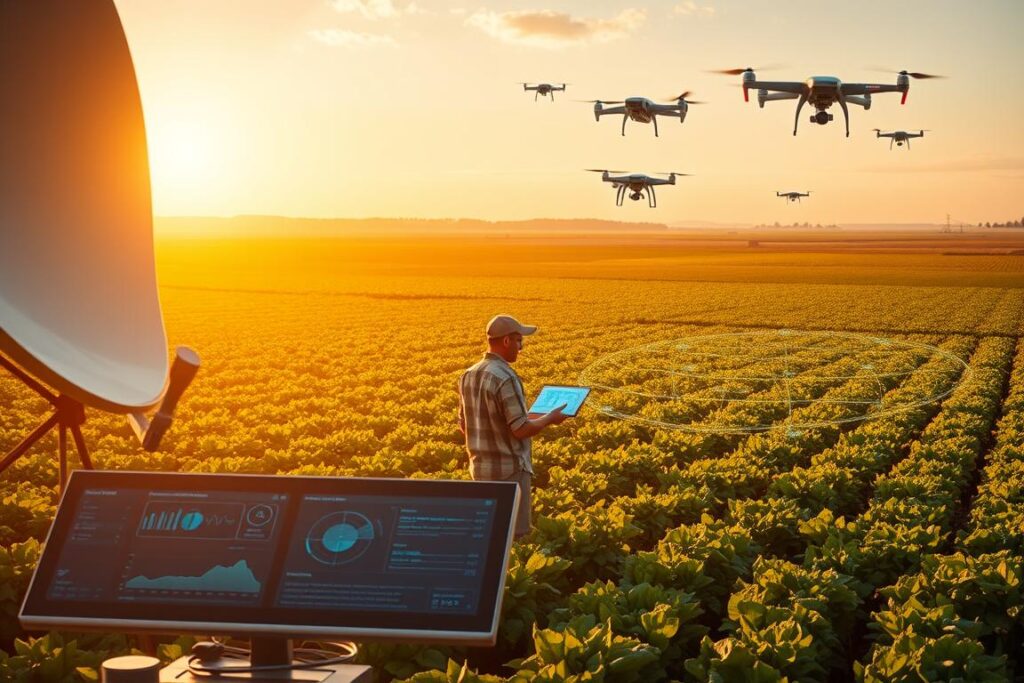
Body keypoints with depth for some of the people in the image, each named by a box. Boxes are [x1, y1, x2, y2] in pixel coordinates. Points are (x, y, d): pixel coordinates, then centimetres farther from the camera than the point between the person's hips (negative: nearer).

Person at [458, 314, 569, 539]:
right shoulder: (505, 378, -20)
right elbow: (521, 430, -21)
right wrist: (550, 418, -3)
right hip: (509, 469, -8)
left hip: (480, 467, 8)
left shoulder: (468, 376, 6)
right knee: (512, 535, 0)